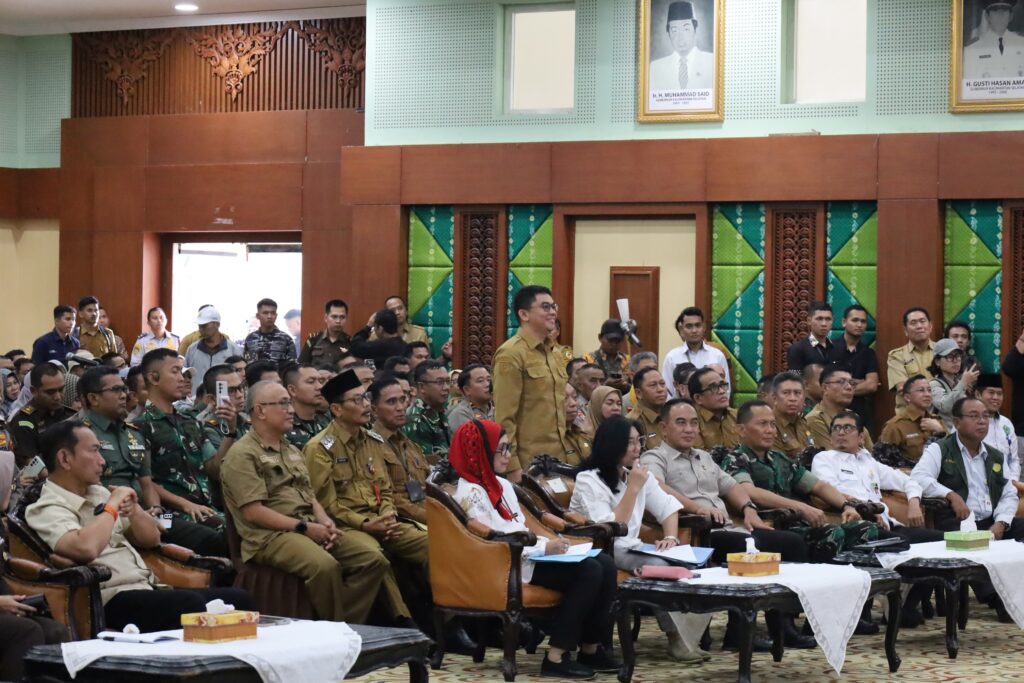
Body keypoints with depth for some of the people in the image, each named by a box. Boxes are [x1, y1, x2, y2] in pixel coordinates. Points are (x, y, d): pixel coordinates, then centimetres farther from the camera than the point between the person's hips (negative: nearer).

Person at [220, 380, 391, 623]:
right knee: (325, 566, -36)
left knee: (374, 562, -10)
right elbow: (253, 512, -13)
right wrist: (304, 527, -15)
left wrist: (325, 521, 2)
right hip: (270, 535, -9)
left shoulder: (292, 451, 24)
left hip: (311, 528, 9)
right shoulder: (243, 455, -5)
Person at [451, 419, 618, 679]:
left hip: (523, 555, 9)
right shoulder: (470, 494, -14)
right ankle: (556, 657, -19)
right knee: (588, 572, -22)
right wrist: (543, 547, -15)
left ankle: (591, 648, -2)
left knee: (604, 564, -7)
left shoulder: (502, 484, 16)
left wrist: (550, 543, 0)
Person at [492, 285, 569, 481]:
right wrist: (511, 466, -18)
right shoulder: (511, 354, -10)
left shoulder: (552, 353, 14)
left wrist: (563, 453, 18)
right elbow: (504, 417, -14)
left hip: (556, 458, 8)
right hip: (527, 463, -7)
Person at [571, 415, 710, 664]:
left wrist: (671, 537, -3)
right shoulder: (589, 480, -12)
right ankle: (677, 638, -19)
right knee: (658, 566, -31)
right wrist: (633, 488, -20)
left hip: (630, 549, 7)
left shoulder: (638, 474, 10)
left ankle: (688, 636, -15)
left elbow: (668, 507, 16)